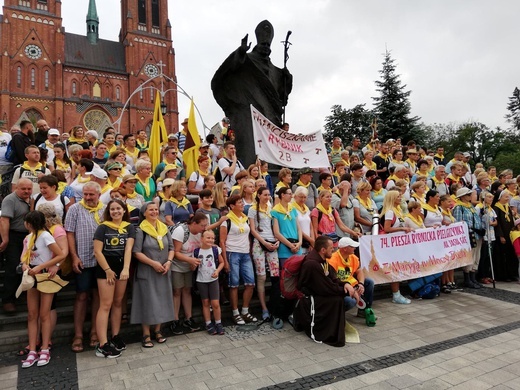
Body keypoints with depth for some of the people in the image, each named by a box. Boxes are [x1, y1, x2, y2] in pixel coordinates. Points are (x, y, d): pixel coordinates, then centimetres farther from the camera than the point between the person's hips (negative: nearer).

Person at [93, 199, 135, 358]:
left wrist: (126, 269, -19)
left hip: (122, 267, 4)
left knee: (117, 303, 12)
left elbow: (128, 249, -8)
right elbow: (97, 251, -8)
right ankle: (102, 345, -4)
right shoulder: (103, 227, -3)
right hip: (105, 268, -3)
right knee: (106, 305, -5)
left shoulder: (129, 227, 3)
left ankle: (115, 337, 25)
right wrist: (108, 270, -11)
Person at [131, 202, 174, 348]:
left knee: (161, 300, 9)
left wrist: (168, 261, -9)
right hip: (146, 272, -4)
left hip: (163, 271, 5)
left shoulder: (164, 228, 7)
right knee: (147, 301, 1)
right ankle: (146, 335, 12)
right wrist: (153, 263, -19)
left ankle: (157, 331, 23)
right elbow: (136, 252, -12)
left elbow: (171, 247, 9)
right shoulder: (140, 230, -7)